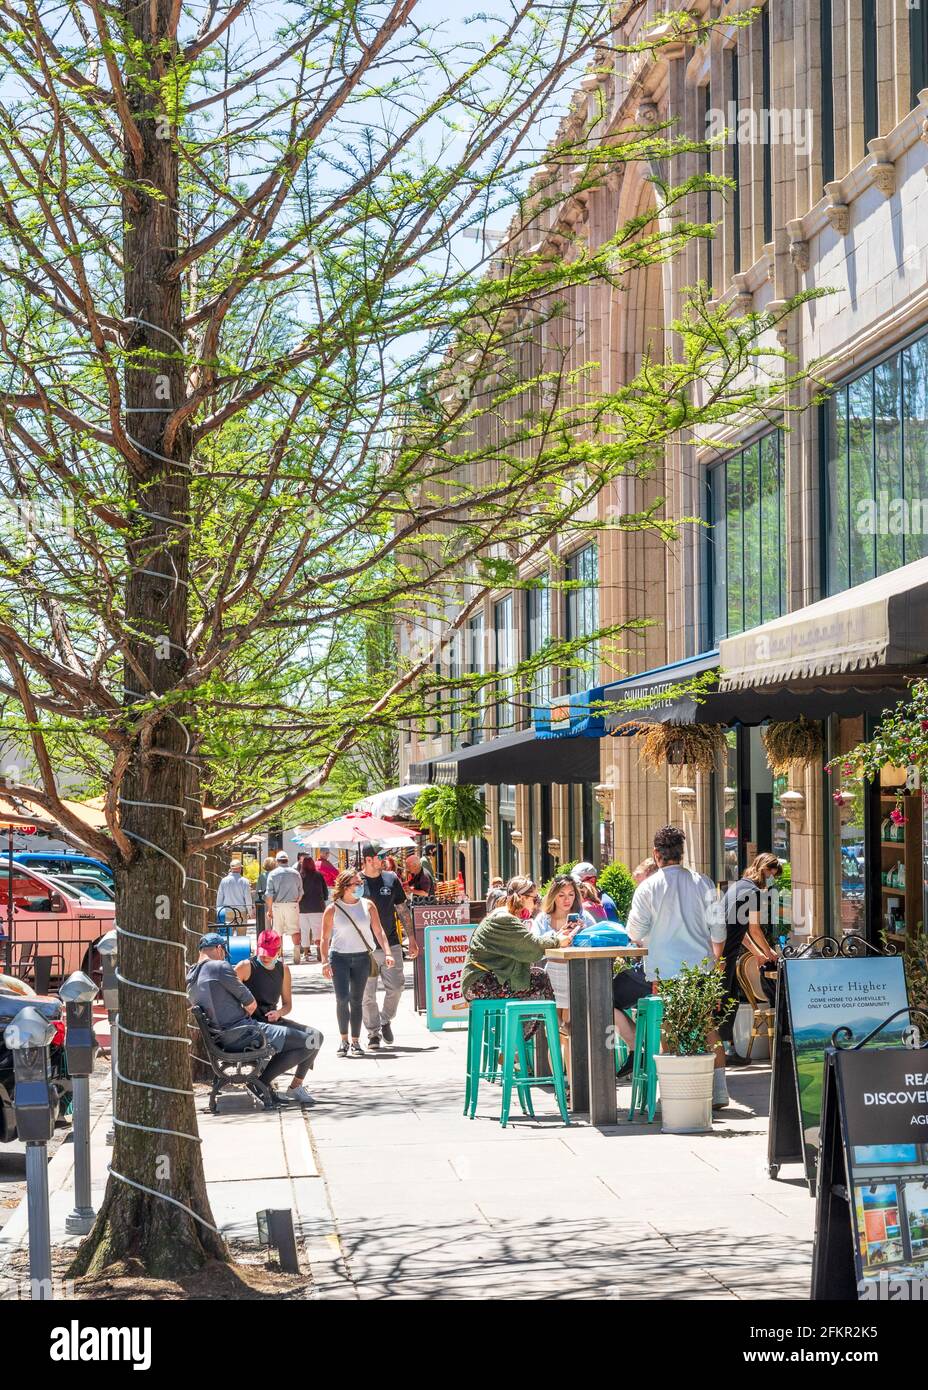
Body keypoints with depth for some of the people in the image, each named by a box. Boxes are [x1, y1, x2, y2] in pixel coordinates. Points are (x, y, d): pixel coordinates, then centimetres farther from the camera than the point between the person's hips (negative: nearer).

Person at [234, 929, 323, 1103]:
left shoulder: (283, 970, 14)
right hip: (253, 1023, -7)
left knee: (315, 1036, -7)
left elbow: (287, 1004, 18)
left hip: (273, 1019, 7)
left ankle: (296, 1086, 2)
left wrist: (279, 1013, -3)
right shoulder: (246, 967, -5)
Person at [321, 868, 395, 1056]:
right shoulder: (332, 909, -2)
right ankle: (344, 1040, -1)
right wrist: (325, 961, -8)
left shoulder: (367, 905, 4)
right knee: (342, 998, -13)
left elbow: (378, 931, 4)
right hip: (339, 957, -2)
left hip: (362, 957, 2)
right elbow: (325, 938, 1)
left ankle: (355, 1041, 13)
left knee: (357, 1000, 5)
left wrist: (387, 952, -7)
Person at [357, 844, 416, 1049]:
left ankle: (386, 1020, 24)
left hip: (391, 945, 2)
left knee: (396, 986, -1)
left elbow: (403, 910, 12)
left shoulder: (391, 879, 5)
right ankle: (373, 1033, 12)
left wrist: (411, 939, 9)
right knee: (367, 993, 0)